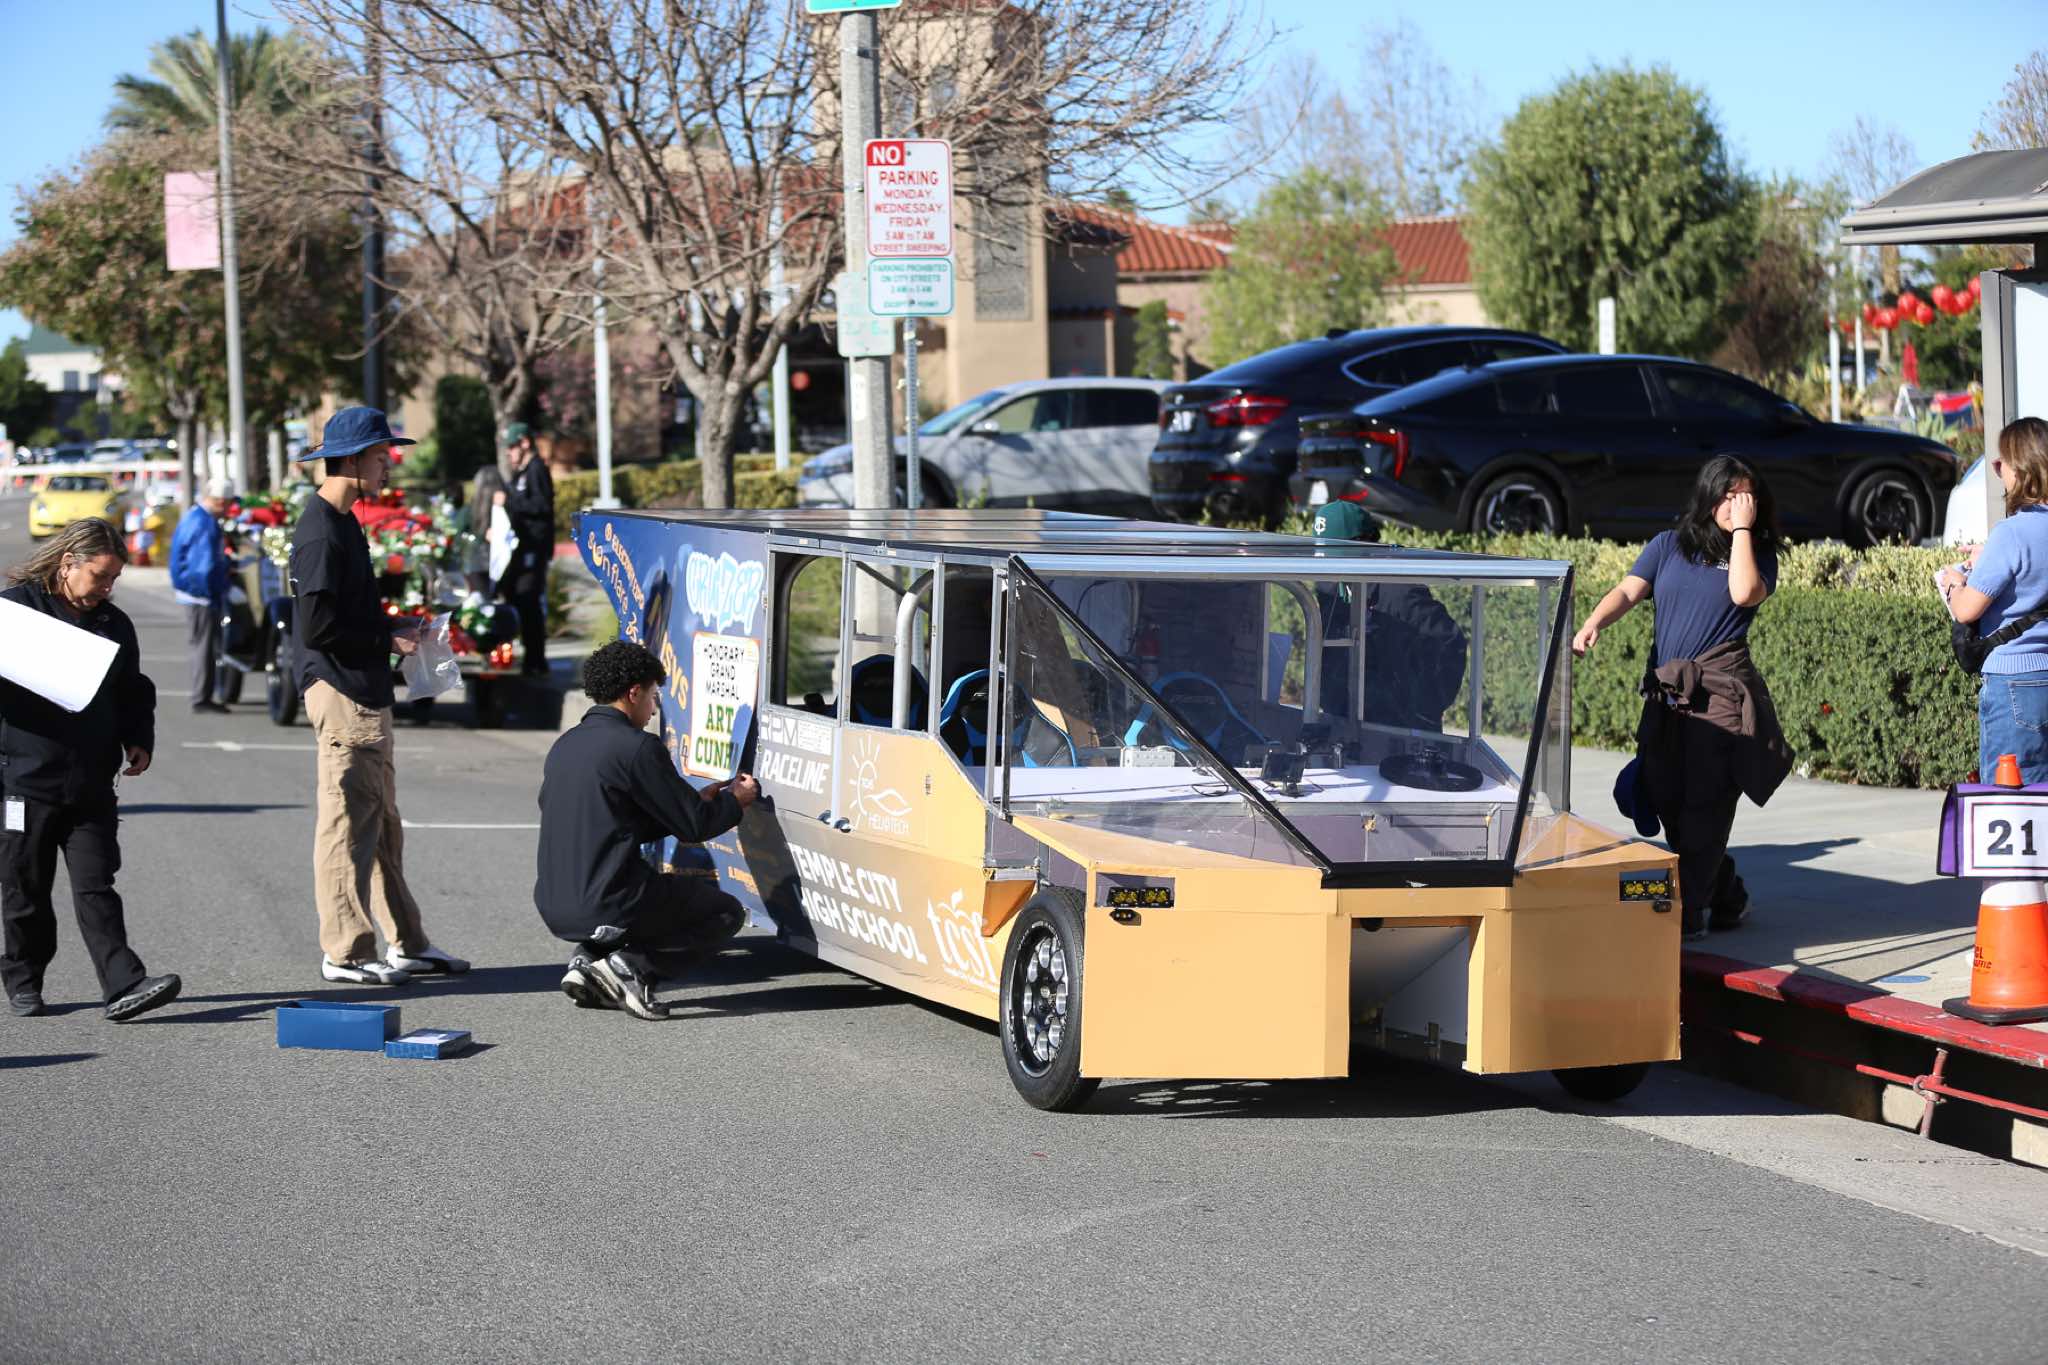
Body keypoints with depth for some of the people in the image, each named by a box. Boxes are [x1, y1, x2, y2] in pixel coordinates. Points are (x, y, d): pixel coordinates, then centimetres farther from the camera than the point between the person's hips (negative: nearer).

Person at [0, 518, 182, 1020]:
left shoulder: (114, 624, 12)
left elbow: (134, 693, 20)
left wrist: (139, 742, 6)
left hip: (92, 785, 3)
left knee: (95, 888, -3)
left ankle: (125, 985, -11)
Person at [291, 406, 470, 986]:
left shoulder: (342, 522, 16)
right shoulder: (322, 532, -16)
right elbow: (316, 623, -21)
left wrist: (391, 632, 10)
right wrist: (385, 638, -12)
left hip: (365, 693, 11)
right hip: (340, 691, -11)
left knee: (381, 822, 14)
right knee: (348, 820, -6)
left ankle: (404, 943, 21)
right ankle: (345, 952, 0)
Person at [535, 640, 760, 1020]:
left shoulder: (565, 745, 13)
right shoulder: (637, 747, -12)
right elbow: (694, 825, -7)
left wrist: (698, 800, 24)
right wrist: (735, 801, 13)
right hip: (609, 908, -8)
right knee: (727, 913, 13)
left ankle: (590, 959, 9)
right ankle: (631, 963, -6)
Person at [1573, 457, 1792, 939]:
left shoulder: (1757, 554, 7)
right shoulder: (1668, 546, 13)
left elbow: (1744, 593, -14)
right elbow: (1628, 591, 1)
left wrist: (1743, 529, -8)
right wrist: (1594, 623, -18)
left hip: (1721, 690, -4)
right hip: (1665, 693, 4)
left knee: (1703, 801, -11)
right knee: (1667, 800, 5)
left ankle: (1689, 911, -10)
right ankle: (1727, 899, 21)